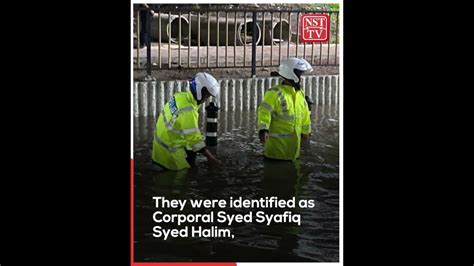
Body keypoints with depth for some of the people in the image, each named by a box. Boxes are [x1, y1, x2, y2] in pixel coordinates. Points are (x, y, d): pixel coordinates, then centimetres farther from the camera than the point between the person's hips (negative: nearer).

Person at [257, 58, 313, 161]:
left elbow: (304, 114, 22)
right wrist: (263, 130, -37)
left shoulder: (299, 94, 10)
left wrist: (305, 131, 31)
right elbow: (264, 111, -25)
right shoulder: (275, 93, -16)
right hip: (277, 142, -7)